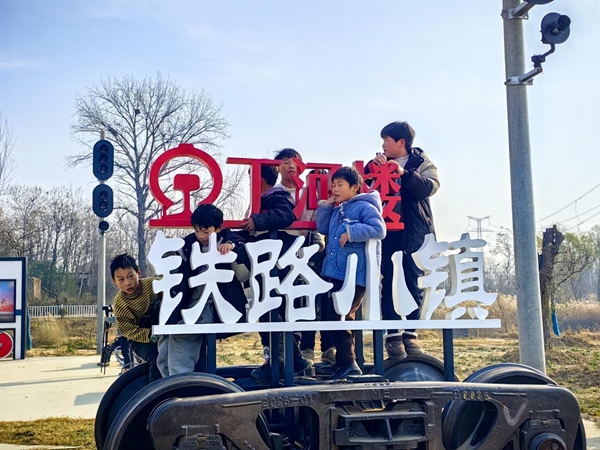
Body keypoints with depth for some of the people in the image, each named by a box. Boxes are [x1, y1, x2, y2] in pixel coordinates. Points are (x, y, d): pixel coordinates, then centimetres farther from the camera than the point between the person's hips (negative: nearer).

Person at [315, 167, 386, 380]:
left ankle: (348, 363, 1)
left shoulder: (364, 207, -10)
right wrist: (326, 205, 12)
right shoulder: (337, 210, 17)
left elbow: (379, 229, -20)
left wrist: (352, 232, -23)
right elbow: (322, 228, 21)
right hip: (336, 273, 10)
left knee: (336, 317, -10)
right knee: (341, 317, 14)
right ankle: (342, 362, 24)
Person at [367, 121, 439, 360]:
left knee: (415, 283, 2)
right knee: (388, 283, -2)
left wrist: (404, 173, -24)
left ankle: (411, 333, 12)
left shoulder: (421, 162, 4)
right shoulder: (380, 162, 12)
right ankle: (392, 335, 3)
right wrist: (372, 166, -10)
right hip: (387, 230, 2)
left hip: (415, 232, -1)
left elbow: (430, 187, -15)